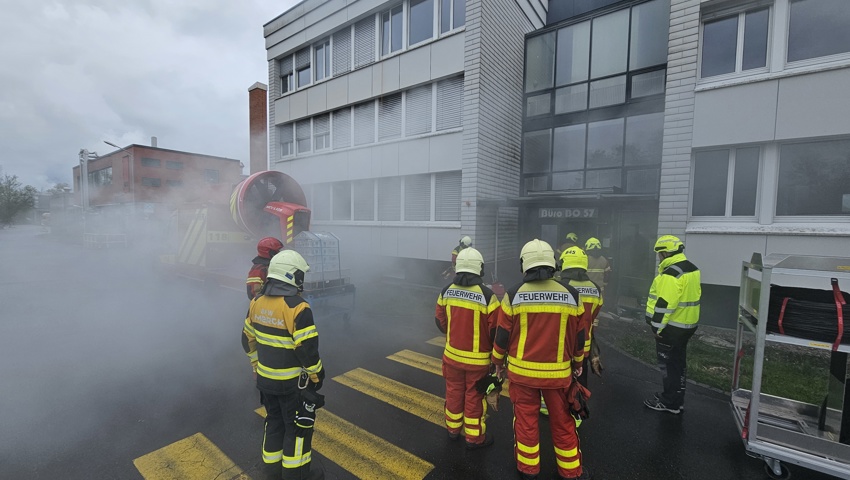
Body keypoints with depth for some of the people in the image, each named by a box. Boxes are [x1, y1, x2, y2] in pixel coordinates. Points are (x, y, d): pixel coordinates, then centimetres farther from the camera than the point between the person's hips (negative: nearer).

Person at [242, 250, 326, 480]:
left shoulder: (257, 302, -3)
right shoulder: (297, 308, -26)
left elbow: (248, 340, 8)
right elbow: (308, 350, -24)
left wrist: (257, 366, 21)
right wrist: (317, 376, -8)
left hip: (265, 378, 7)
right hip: (292, 382, -7)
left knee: (274, 420, 25)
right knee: (298, 426, 13)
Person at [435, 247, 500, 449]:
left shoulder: (446, 292, -6)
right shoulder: (487, 295, -21)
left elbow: (440, 322, 6)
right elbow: (495, 330, -15)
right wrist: (495, 350, 5)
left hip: (452, 354, 4)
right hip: (477, 358, -4)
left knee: (454, 391, 21)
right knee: (474, 397, 13)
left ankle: (453, 429, 40)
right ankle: (474, 437, 30)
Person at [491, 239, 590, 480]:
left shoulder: (513, 295, -13)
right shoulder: (571, 295, -6)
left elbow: (502, 335, -7)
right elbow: (579, 336, 4)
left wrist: (498, 361, 9)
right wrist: (578, 362, 20)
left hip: (522, 370, -1)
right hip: (558, 372, 2)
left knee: (526, 419, 15)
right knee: (562, 420, 19)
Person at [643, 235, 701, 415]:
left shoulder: (671, 273, -23)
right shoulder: (692, 269, 9)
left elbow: (665, 303, -27)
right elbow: (692, 295, 17)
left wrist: (657, 326, -18)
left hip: (671, 326, -10)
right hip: (687, 324, 10)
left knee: (668, 364, 3)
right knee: (679, 361, 19)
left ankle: (670, 402, 15)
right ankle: (677, 399, 32)